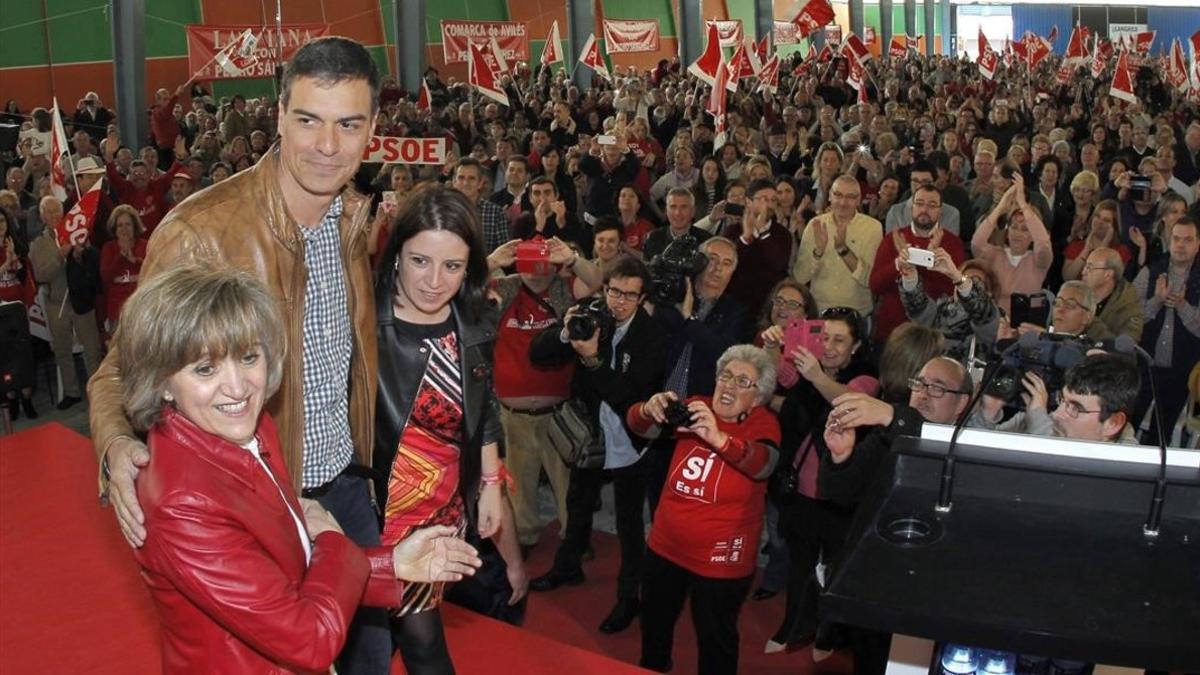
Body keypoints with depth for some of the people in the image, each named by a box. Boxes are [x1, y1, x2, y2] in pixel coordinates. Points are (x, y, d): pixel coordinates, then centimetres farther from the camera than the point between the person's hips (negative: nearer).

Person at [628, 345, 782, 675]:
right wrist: (649, 410, -33)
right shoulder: (696, 407, 0)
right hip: (665, 546, 5)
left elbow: (763, 464, -33)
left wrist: (718, 437, -50)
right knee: (654, 626, 24)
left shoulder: (763, 422, -12)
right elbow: (638, 425, -9)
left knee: (715, 640, 12)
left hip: (719, 559, -5)